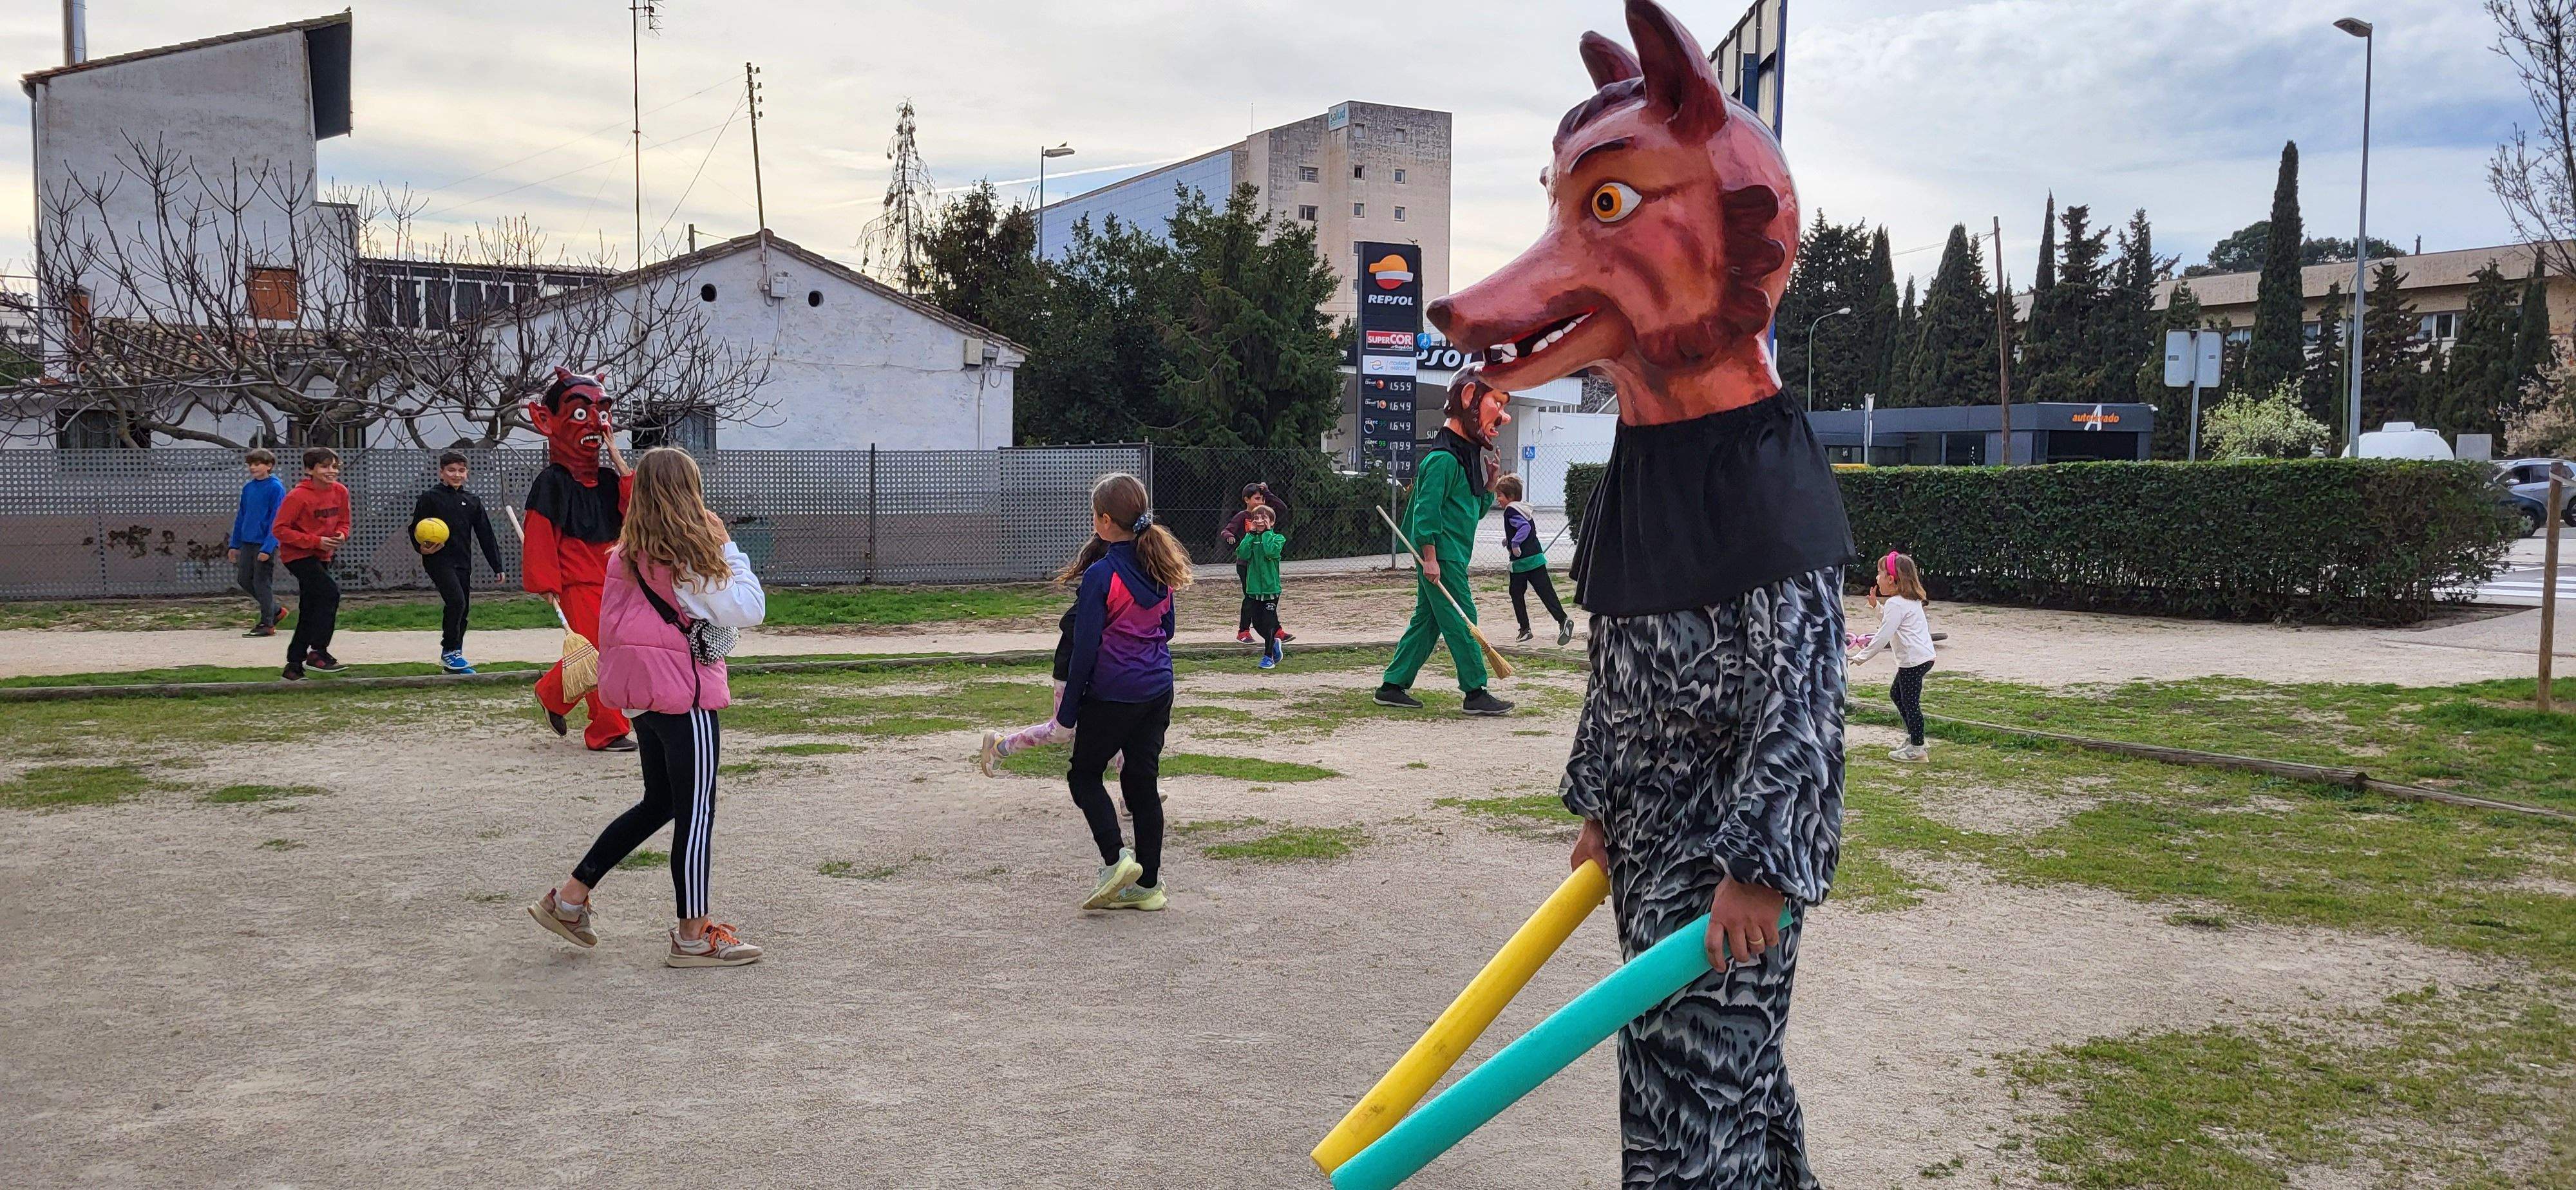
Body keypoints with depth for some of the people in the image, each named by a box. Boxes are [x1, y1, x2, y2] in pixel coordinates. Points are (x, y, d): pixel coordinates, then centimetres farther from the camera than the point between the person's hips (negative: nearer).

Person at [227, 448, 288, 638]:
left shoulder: (276, 488, -11)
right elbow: (240, 517, 16)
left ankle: (268, 624, 9)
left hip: (265, 544, -7)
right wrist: (234, 545, 15)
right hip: (247, 542, 7)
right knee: (244, 580, 11)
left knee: (262, 583, -2)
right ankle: (274, 611, 25)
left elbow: (276, 521, -14)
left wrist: (267, 548, -20)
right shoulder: (248, 488, 9)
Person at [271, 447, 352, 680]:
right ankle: (318, 653, -16)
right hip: (297, 554, -7)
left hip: (321, 556, 7)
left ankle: (294, 666, 19)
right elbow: (280, 529, -17)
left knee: (309, 612, 9)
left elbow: (343, 522, 14)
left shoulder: (340, 492, 1)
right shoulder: (298, 496, -18)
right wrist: (317, 541, -23)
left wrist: (341, 535, -10)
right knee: (330, 591, -24)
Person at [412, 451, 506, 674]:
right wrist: (423, 548, -21)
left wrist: (497, 566, 9)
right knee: (457, 601, -22)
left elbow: (485, 535, 12)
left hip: (463, 563, 5)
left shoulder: (473, 501, 12)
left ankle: (453, 660, 18)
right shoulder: (430, 498, -1)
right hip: (439, 560, -5)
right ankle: (449, 651, -9)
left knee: (463, 610, 7)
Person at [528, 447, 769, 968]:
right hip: (685, 695, -8)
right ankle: (694, 935, 8)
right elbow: (747, 611, -14)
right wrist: (730, 550, -4)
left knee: (660, 803, 21)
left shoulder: (628, 553, 7)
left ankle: (570, 896, 23)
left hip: (642, 693, 9)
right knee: (696, 812, 1)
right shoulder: (688, 558, -17)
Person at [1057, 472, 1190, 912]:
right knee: (1143, 781, 11)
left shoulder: (1101, 574, -16)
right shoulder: (1159, 568, 4)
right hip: (1158, 691, 6)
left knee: (1085, 774, 11)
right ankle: (1149, 883, 14)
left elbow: (1085, 647, -14)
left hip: (1111, 694, -6)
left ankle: (1115, 859, -5)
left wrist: (1068, 707, -7)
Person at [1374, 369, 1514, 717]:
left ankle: (1392, 686, 16)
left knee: (1427, 621, 12)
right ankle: (1476, 694, 1)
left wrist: (1491, 484, 7)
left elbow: (1474, 512, 22)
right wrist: (1430, 557, -21)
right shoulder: (1444, 458, -15)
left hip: (1452, 557, 10)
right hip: (1440, 556, -10)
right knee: (1462, 621, -5)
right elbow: (1426, 509, -19)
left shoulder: (1468, 456, 16)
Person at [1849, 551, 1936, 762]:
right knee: (1896, 693, 21)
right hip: (1921, 656, 11)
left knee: (1910, 702, -3)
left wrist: (1862, 656, -14)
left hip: (1913, 660, -11)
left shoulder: (1895, 603, -16)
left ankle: (1917, 748, 3)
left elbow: (1883, 636, -20)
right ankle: (1915, 738, 25)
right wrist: (1877, 606, 14)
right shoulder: (1911, 600, 14)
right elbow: (1889, 625, 24)